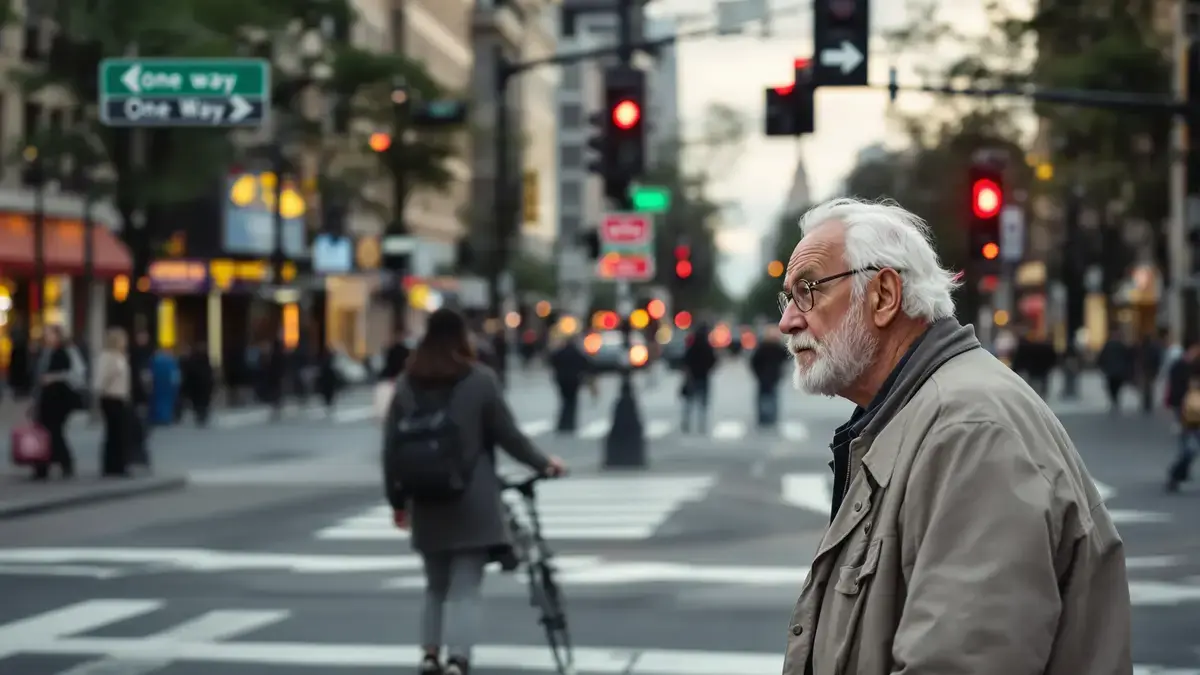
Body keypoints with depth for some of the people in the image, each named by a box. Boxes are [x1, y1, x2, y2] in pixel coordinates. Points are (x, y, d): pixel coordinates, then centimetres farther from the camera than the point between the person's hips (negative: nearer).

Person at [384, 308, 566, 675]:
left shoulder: (406, 384, 4)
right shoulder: (479, 380, -7)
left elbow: (391, 447, 5)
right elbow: (508, 435, -4)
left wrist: (398, 499, 14)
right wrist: (544, 464, 11)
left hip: (427, 504, 4)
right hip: (471, 503, -4)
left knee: (436, 584, 20)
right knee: (465, 587, -3)